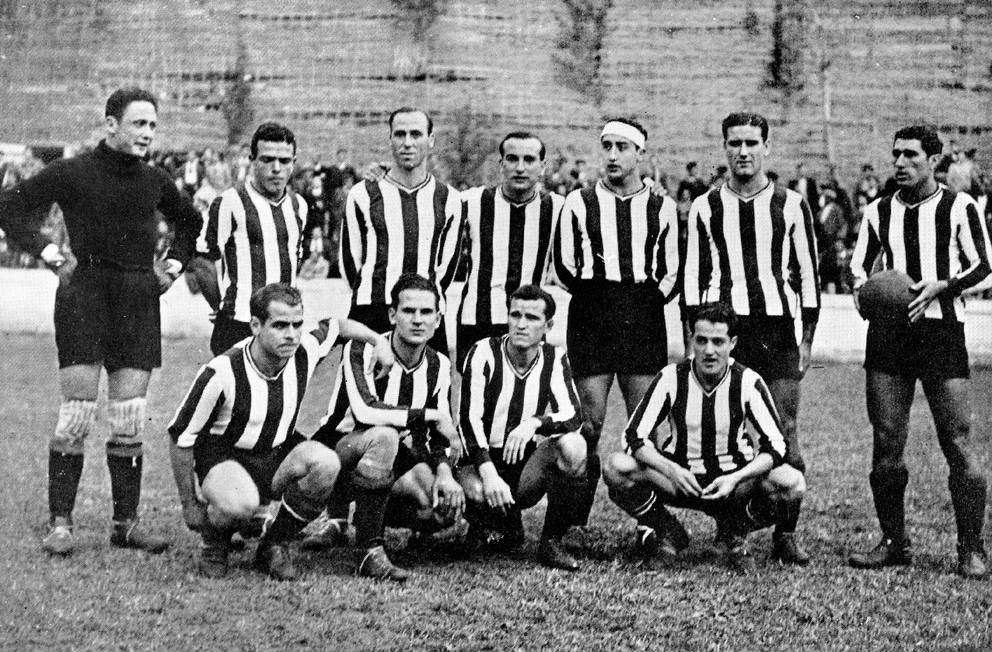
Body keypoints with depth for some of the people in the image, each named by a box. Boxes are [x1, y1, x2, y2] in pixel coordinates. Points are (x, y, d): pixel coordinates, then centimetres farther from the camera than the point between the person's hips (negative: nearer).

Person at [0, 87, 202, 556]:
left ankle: (126, 522, 10)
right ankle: (60, 522, 1)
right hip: (85, 294, -4)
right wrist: (49, 253, -6)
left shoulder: (155, 181, 12)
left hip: (139, 301, 4)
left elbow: (191, 223, 29)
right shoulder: (72, 173, -2)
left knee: (130, 420, 4)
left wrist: (174, 264, 15)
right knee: (77, 416, -7)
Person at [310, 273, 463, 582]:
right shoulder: (361, 350, -15)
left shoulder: (439, 366, 5)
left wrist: (444, 471, -17)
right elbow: (365, 410, -32)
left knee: (447, 504, -21)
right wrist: (431, 415, -24)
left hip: (395, 461, 6)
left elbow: (439, 435, 6)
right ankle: (368, 552, -31)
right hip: (339, 450, -6)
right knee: (384, 436, -39)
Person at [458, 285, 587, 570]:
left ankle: (552, 541, -12)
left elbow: (574, 416, -12)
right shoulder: (484, 353, -9)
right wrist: (488, 472, -32)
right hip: (483, 458, -2)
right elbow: (469, 419, -18)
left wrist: (535, 423, -33)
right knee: (477, 493, -37)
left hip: (527, 461, 2)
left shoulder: (555, 358, 0)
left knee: (573, 446, -28)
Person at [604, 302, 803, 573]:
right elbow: (636, 437, -11)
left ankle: (735, 535, 2)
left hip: (732, 481, 0)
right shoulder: (671, 377, -9)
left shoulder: (748, 382, -10)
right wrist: (672, 470, -28)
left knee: (792, 483, -28)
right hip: (676, 478, 0)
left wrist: (735, 479, -27)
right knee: (617, 467, -29)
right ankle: (652, 534, 1)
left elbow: (775, 447, -10)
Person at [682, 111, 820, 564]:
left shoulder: (791, 205, 8)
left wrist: (806, 340, 3)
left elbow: (808, 275, 9)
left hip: (778, 332, -1)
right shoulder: (704, 208, 10)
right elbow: (693, 278, 10)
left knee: (784, 434, -5)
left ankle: (786, 534, 2)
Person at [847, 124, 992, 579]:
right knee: (886, 443, 2)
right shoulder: (878, 212, 13)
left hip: (941, 329, -3)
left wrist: (939, 287, -14)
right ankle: (894, 542, 14)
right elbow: (859, 268, 16)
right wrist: (863, 290, -6)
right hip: (888, 331, 4)